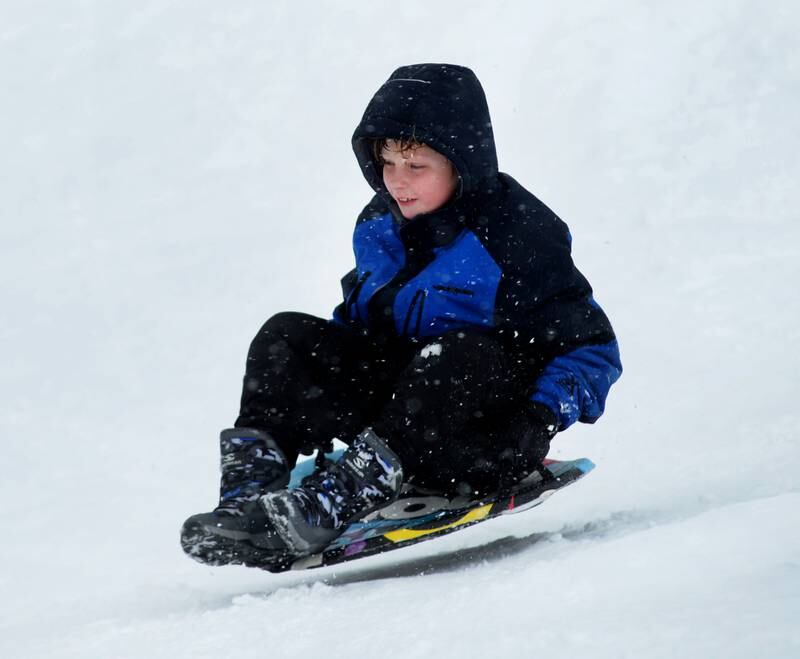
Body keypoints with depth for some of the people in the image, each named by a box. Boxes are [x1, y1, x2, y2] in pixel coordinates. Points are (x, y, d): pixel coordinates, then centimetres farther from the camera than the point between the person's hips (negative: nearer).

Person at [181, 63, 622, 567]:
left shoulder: (516, 232, -14)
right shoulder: (377, 227, 4)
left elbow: (592, 346, -11)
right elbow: (358, 316, 21)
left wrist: (544, 413, -28)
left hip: (482, 443, -6)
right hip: (399, 397, 6)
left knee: (460, 351, -36)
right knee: (286, 337, -9)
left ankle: (340, 498, -45)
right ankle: (249, 494, -29)